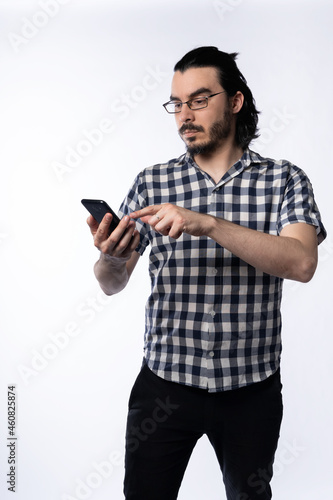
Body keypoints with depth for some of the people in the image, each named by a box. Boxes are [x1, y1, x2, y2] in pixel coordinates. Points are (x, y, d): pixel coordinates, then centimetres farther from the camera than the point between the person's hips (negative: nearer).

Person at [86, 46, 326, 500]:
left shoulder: (284, 180, -3)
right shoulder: (152, 183, 1)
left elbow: (301, 263, -20)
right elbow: (112, 285, 0)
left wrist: (208, 224, -30)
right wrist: (110, 259, -23)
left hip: (251, 389, 0)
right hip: (165, 382, 1)